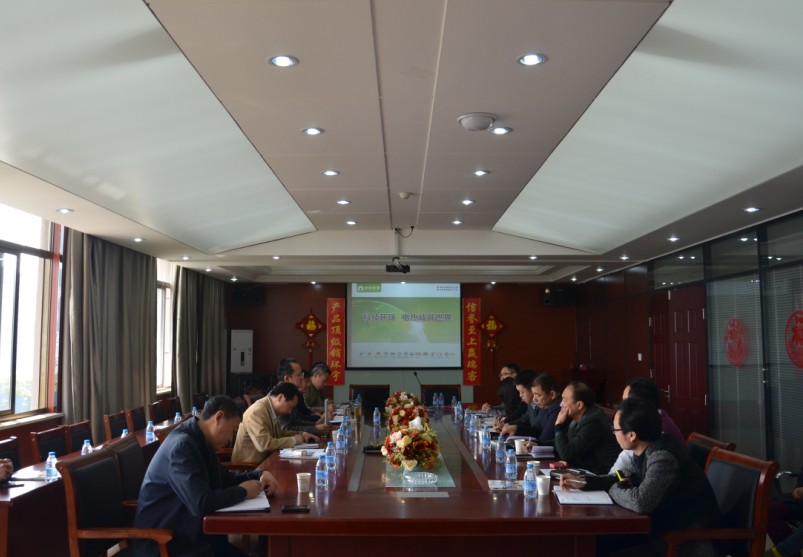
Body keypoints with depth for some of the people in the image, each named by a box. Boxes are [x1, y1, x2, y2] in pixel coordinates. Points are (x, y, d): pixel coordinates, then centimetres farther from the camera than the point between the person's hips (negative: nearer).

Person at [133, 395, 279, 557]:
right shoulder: (182, 445, -23)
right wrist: (242, 491, -17)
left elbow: (225, 479, 20)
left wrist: (260, 474, 4)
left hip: (191, 534, 9)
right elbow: (201, 503, -32)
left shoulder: (200, 442, 9)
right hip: (166, 544, -9)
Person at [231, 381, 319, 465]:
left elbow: (279, 433, 22)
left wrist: (302, 434, 7)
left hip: (264, 460, 8)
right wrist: (293, 440, -18)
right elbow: (265, 444, -28)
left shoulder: (272, 410, 5)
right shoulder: (257, 412, -20)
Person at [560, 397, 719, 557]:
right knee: (598, 539, 3)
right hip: (666, 517, 8)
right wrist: (584, 481, -1)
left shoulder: (662, 457, -30)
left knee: (602, 544, -7)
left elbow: (640, 502, -40)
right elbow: (625, 477, 12)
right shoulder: (647, 449, -1)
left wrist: (613, 489, -18)